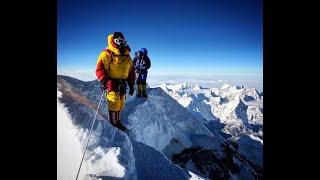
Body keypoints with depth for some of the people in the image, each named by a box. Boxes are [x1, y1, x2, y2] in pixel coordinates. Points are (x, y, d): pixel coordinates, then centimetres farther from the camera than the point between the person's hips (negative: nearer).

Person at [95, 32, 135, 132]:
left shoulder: (127, 56, 14)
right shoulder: (107, 54, -7)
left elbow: (131, 71, 17)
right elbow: (100, 68, -14)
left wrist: (131, 85, 14)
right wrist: (103, 80, -29)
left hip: (122, 84, 7)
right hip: (111, 82, -6)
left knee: (120, 104, 12)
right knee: (115, 103, -8)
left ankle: (118, 122, 28)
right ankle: (113, 123, 8)